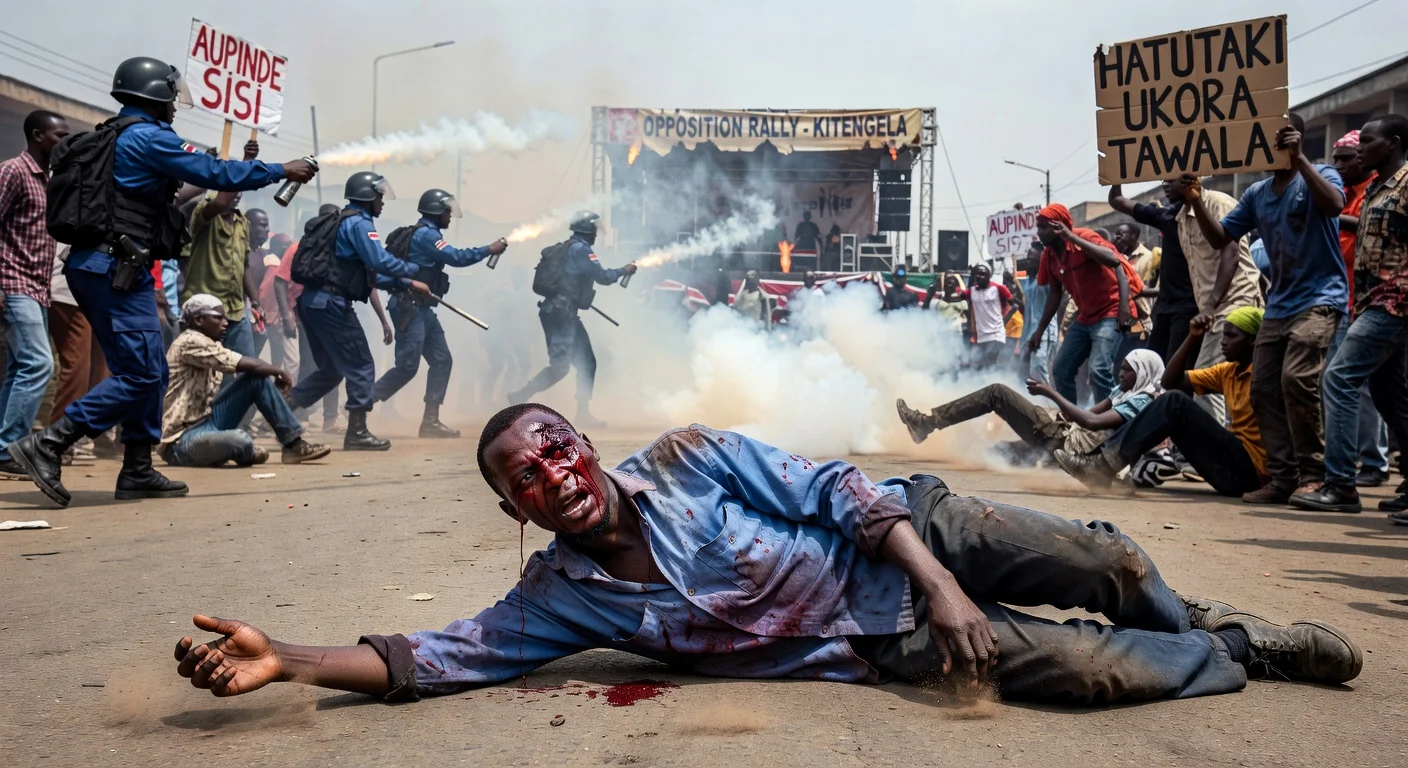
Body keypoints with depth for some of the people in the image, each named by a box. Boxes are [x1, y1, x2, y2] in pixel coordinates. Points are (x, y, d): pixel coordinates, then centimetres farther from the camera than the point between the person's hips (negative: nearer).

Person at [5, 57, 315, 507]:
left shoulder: (111, 138, 20)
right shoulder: (149, 137, -8)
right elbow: (215, 173, -8)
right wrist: (282, 171, 0)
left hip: (92, 266, 10)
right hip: (116, 268, -10)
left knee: (149, 371, 12)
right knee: (140, 374, -9)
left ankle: (137, 471, 13)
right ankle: (47, 445, -12)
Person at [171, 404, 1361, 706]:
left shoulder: (692, 457, -15)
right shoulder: (559, 598, -11)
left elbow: (837, 489, -14)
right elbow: (432, 657, -14)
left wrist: (940, 583, -21)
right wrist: (285, 660, -25)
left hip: (908, 541, 1)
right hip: (888, 645, 0)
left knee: (1108, 563, -2)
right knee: (1090, 671, -8)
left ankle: (1185, 621, 36)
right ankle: (1241, 654, 23)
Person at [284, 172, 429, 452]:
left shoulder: (344, 223, 24)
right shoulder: (359, 223, -7)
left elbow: (370, 273, 24)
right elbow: (380, 262, -20)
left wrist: (408, 284, 20)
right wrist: (414, 270, -4)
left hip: (312, 301, 10)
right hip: (330, 303, -10)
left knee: (331, 369, 17)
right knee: (360, 366, -2)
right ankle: (357, 433, 1)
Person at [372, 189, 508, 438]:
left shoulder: (424, 234, 18)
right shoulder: (425, 234, -13)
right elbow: (456, 257, -20)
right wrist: (489, 250, -13)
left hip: (421, 309, 10)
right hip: (409, 308, -10)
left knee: (441, 361, 6)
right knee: (407, 366, -11)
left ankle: (430, 421, 7)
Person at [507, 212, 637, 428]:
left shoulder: (568, 248, 17)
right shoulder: (580, 249, -12)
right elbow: (602, 277, -14)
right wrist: (623, 271, 1)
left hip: (563, 314, 10)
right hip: (559, 314, -10)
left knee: (587, 363, 10)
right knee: (560, 366, -13)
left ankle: (583, 412, 12)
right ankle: (520, 396, -8)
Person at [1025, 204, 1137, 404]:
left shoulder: (1085, 237, -15)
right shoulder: (1048, 255, 6)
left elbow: (1115, 262, -28)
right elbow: (1055, 293, 15)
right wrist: (1040, 330, 15)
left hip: (1110, 313, -8)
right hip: (1085, 318, 8)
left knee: (1099, 371, -23)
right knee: (1060, 370, 7)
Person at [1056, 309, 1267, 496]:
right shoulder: (1228, 372, 15)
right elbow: (1170, 381, 11)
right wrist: (1193, 338, 3)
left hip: (1247, 469, -8)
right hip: (1232, 465, 8)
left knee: (1175, 402, -17)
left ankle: (1106, 463, -21)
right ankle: (1106, 460, -10)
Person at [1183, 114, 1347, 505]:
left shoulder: (1319, 176, -4)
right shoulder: (1256, 194, 13)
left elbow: (1333, 205, -26)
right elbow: (1219, 238, 11)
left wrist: (1299, 158, -30)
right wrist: (1196, 202, -3)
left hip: (1319, 299, -7)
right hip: (1278, 304, 7)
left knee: (1296, 379, -22)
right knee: (1263, 389, 1)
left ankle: (1314, 474, -10)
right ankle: (1283, 477, 7)